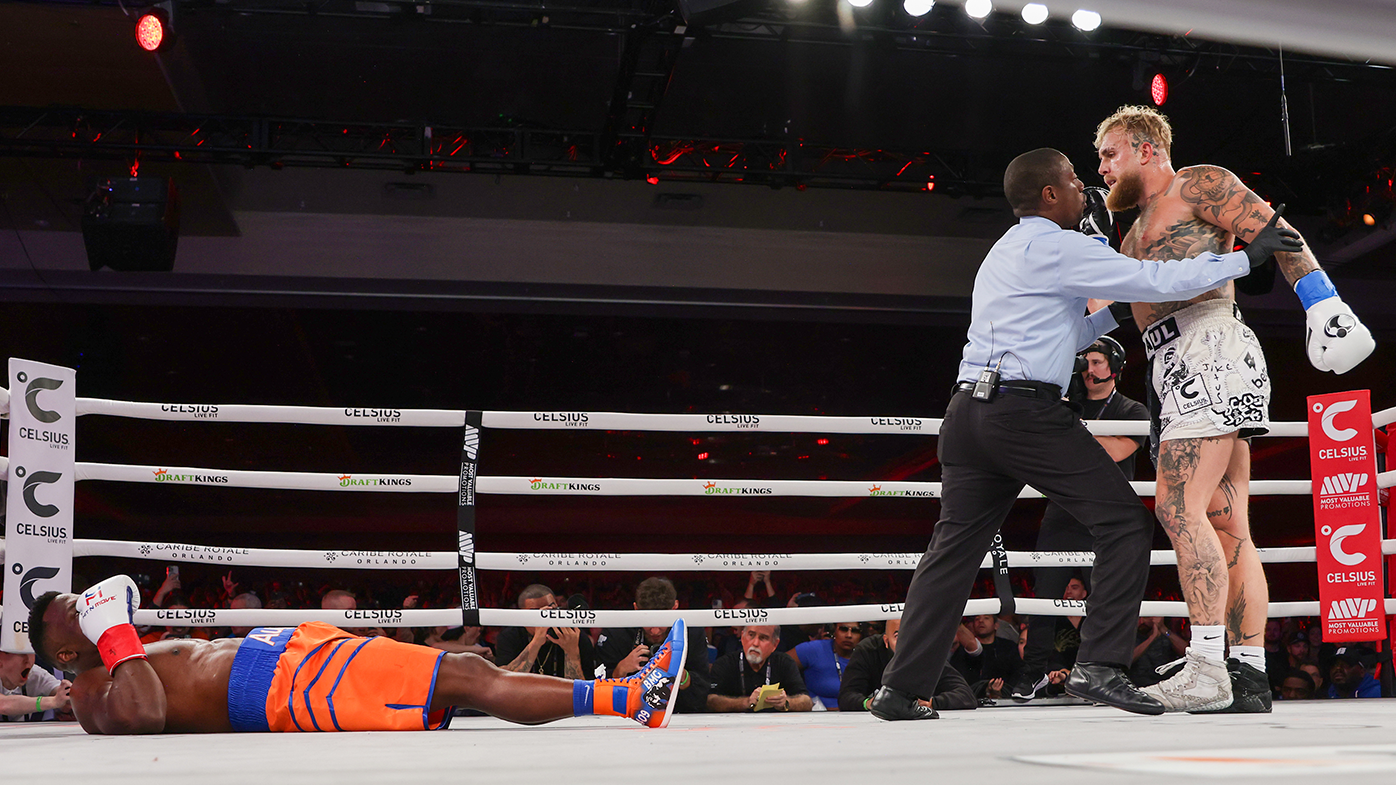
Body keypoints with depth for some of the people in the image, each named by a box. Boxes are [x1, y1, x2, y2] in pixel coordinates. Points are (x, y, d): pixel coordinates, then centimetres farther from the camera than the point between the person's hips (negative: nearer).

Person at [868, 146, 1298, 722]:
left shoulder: (1005, 252, 26)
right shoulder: (1057, 248, -3)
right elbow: (1157, 280, -7)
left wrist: (1116, 313, 33)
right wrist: (1246, 256, 1)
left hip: (969, 411, 9)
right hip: (1027, 411, -9)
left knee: (954, 545, 9)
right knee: (1124, 521, 0)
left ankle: (901, 691, 5)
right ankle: (1099, 667, -8)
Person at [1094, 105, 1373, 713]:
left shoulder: (1198, 185, 6)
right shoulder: (1136, 233, 31)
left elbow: (1274, 229, -5)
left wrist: (1322, 299, -18)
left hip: (1208, 346, -9)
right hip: (1175, 365, 9)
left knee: (1179, 507, -20)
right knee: (1228, 528, 2)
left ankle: (1206, 669, -24)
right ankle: (1250, 678, -1)